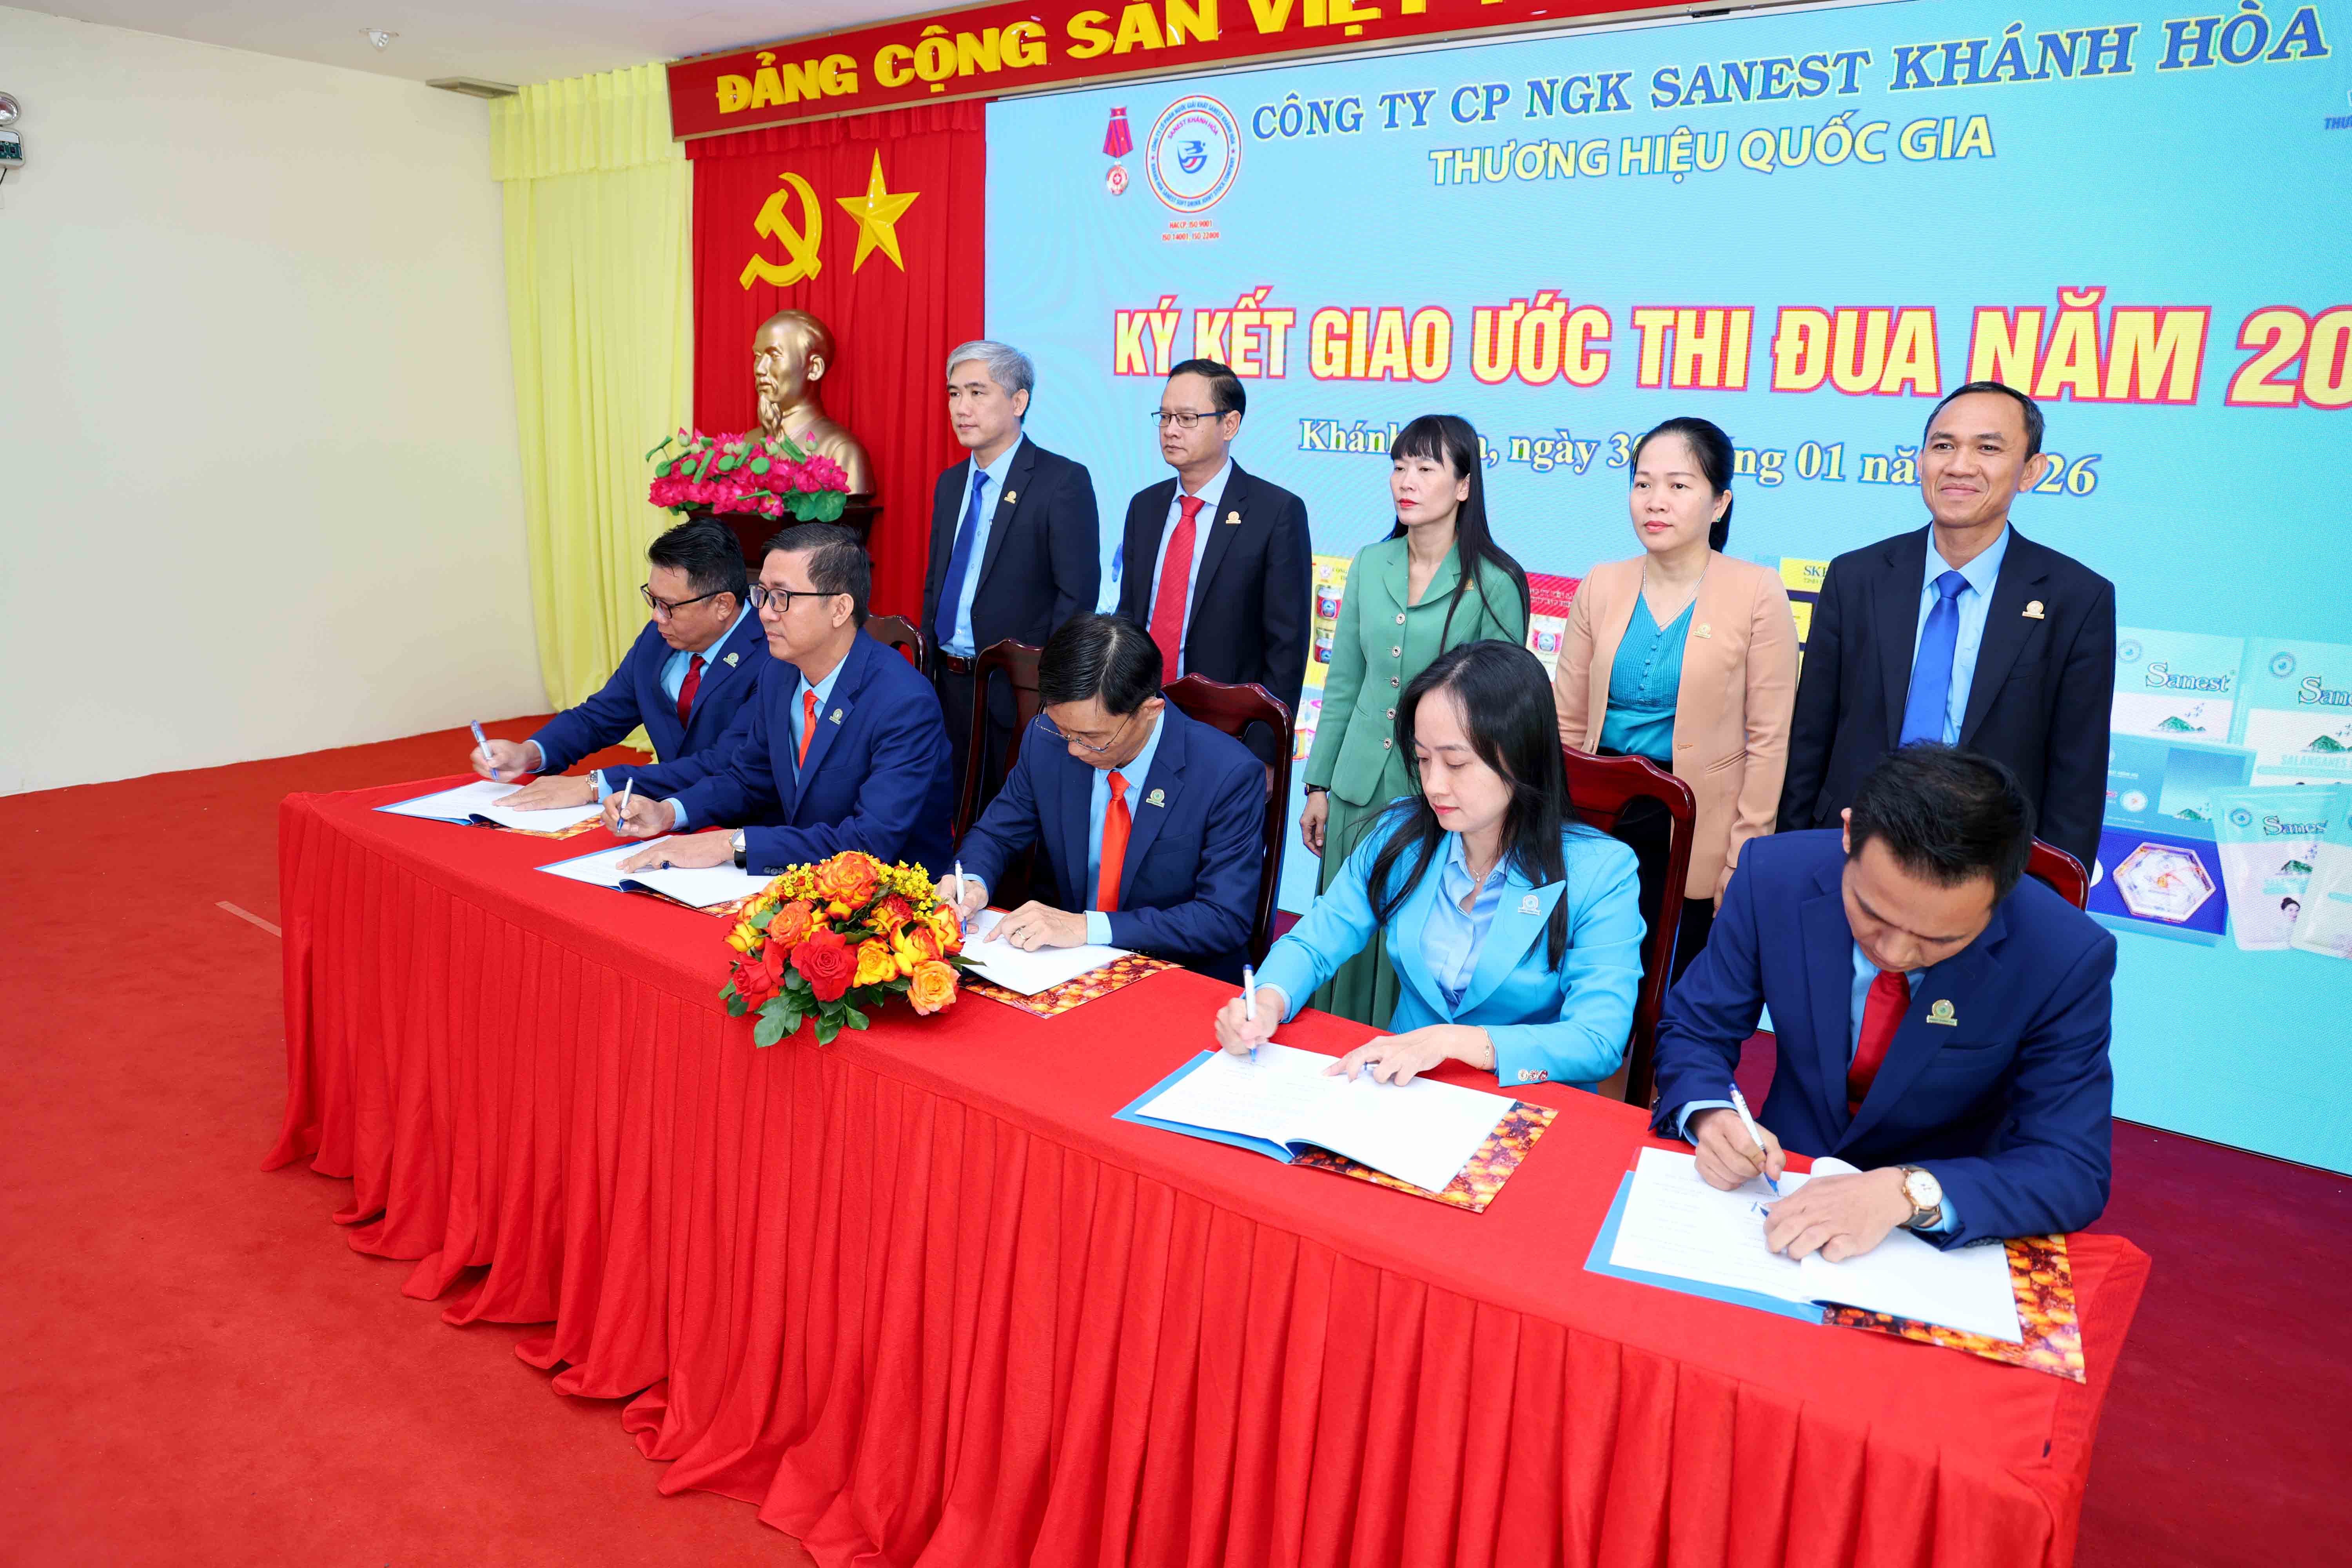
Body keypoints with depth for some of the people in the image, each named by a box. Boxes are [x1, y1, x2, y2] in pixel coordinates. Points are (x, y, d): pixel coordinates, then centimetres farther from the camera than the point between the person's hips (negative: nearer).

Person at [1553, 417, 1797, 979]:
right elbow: (1568, 722, 8)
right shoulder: (1601, 585, 5)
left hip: (1696, 831, -3)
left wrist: (1743, 861, -8)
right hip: (1603, 819, 3)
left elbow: (1768, 740, -6)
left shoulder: (1756, 592, -4)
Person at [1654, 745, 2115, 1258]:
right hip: (1787, 1190, 1)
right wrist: (1708, 1115, -25)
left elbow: (2074, 1174, -16)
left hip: (1945, 1240, -1)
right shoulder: (1774, 876, -15)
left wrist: (1908, 1193, -33)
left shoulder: (2067, 959, -18)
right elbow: (1692, 1030, -3)